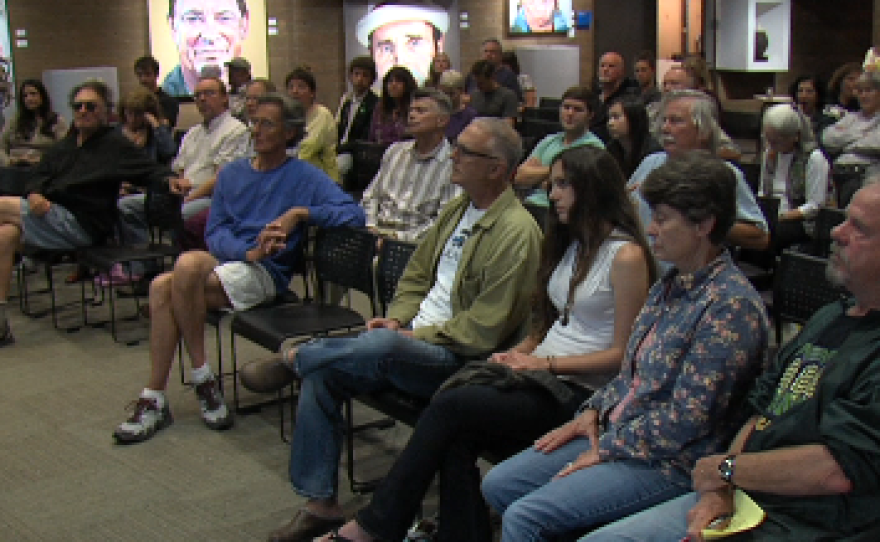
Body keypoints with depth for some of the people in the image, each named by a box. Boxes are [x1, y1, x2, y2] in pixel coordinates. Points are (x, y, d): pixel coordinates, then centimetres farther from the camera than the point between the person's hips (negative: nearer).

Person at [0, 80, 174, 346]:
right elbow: (41, 175, 20)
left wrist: (169, 179, -28)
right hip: (49, 214, 7)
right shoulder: (65, 145, 20)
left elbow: (151, 170, -6)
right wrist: (35, 195, -2)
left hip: (80, 225, -7)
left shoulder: (114, 144, 1)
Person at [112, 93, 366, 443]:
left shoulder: (304, 176, 3)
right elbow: (215, 232, 7)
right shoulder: (232, 174, 18)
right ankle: (155, 401, -18)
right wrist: (249, 251, -12)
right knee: (162, 286, -25)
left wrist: (301, 212, -18)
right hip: (225, 261, 5)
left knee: (188, 263, -31)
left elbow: (354, 214, -9)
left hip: (265, 274, -5)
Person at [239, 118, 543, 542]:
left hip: (457, 359, -9)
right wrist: (397, 319, 2)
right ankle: (320, 504, 0)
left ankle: (294, 359, -9)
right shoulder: (456, 210, 14)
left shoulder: (516, 232, -15)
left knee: (381, 345, -38)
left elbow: (484, 330, -19)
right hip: (413, 337, 9)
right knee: (321, 374, -9)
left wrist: (416, 336, -14)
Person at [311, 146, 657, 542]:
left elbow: (622, 354, -10)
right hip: (543, 374, 8)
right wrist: (521, 352, 6)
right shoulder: (571, 244, 19)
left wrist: (546, 363, -14)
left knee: (450, 406, -24)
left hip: (579, 391, -7)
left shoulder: (627, 256, -8)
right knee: (456, 439, -23)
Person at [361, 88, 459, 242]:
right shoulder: (395, 151, 18)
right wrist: (370, 226, 1)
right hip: (378, 233, 6)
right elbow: (370, 196, 21)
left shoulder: (454, 164, -4)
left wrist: (403, 236, -18)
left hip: (415, 241, -6)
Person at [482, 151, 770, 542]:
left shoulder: (731, 305, -20)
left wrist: (608, 448, -15)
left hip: (669, 464, -9)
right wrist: (595, 411, 4)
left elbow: (687, 418, -23)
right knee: (497, 484, 4)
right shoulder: (670, 285, 10)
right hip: (616, 433, 9)